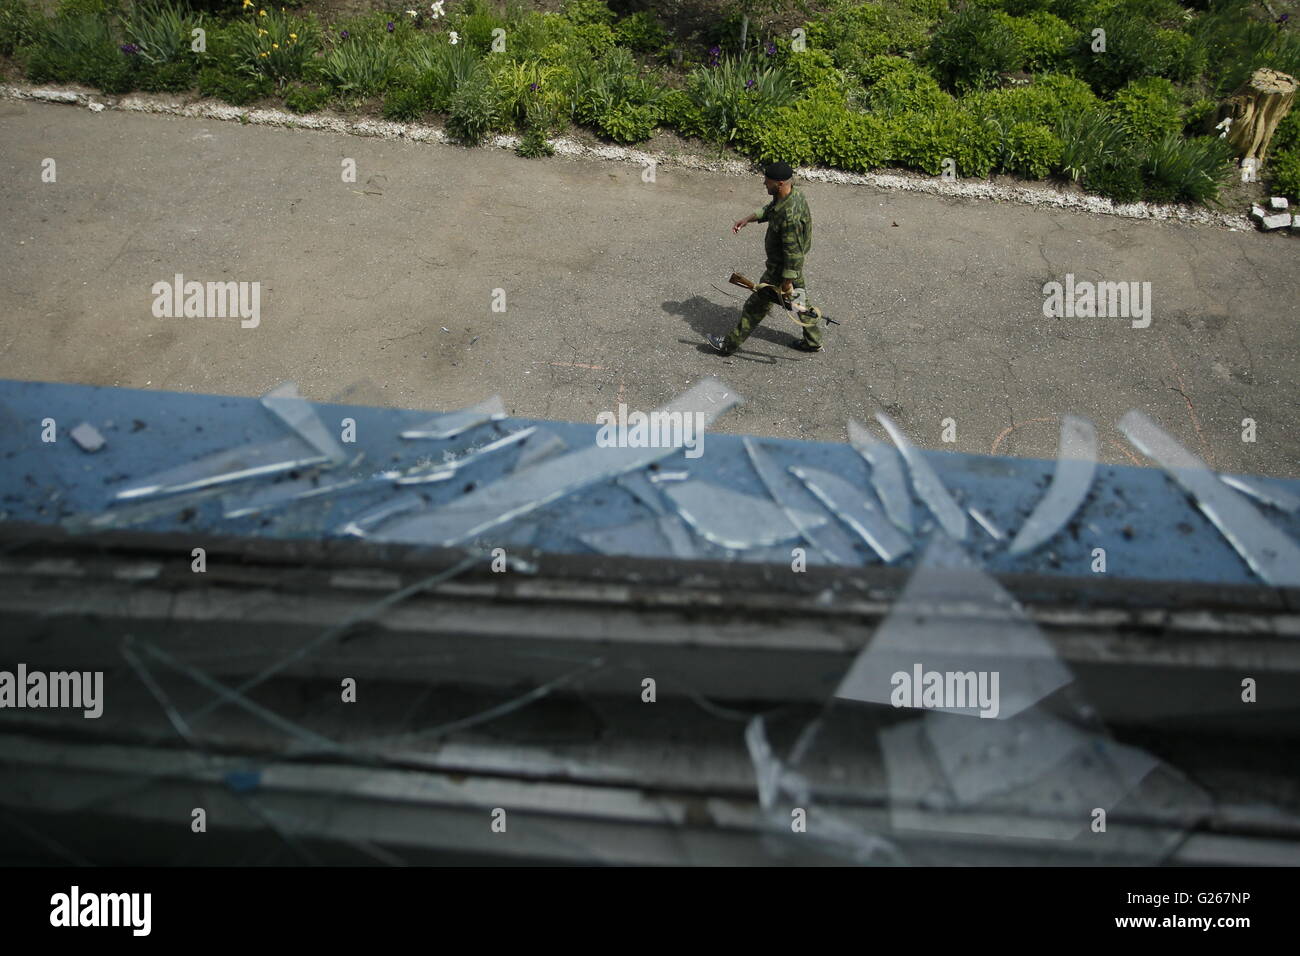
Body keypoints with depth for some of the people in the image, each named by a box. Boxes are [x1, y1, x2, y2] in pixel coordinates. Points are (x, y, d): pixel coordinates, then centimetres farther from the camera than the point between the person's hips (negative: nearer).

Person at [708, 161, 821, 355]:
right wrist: (747, 219, 10)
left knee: (756, 306, 6)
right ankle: (813, 341, 40)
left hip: (781, 269, -9)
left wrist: (787, 282, -22)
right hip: (794, 266, 9)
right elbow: (769, 210, 16)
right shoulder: (793, 194, -6)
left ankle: (730, 345, 22)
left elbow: (793, 253, -30)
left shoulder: (789, 215, -36)